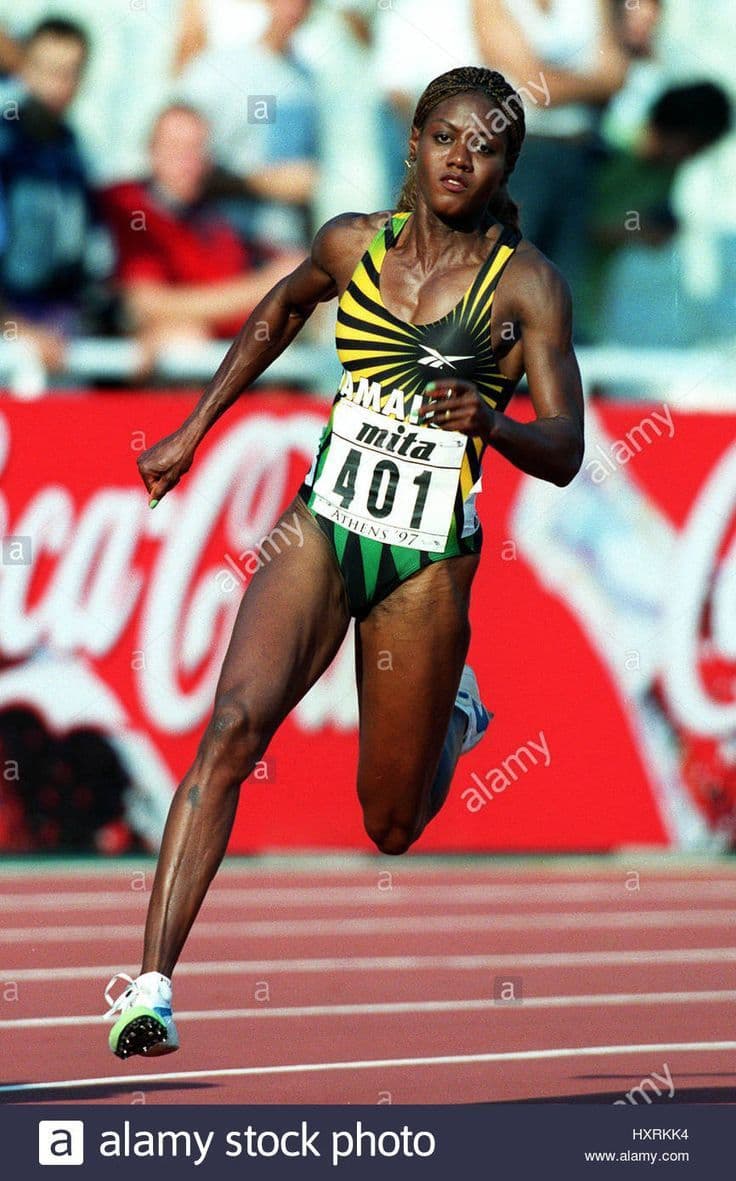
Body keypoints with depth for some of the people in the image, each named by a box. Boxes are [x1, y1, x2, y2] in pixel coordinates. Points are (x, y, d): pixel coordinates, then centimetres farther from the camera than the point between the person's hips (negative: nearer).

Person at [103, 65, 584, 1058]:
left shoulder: (526, 285, -7)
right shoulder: (354, 243, 2)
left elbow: (564, 454, -12)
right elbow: (282, 309, 24)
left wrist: (490, 422, -33)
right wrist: (194, 431, 24)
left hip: (427, 563, -1)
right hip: (322, 526, 1)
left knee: (391, 828, 9)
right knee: (235, 723, -24)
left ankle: (453, 716, 46)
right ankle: (152, 985, -29)